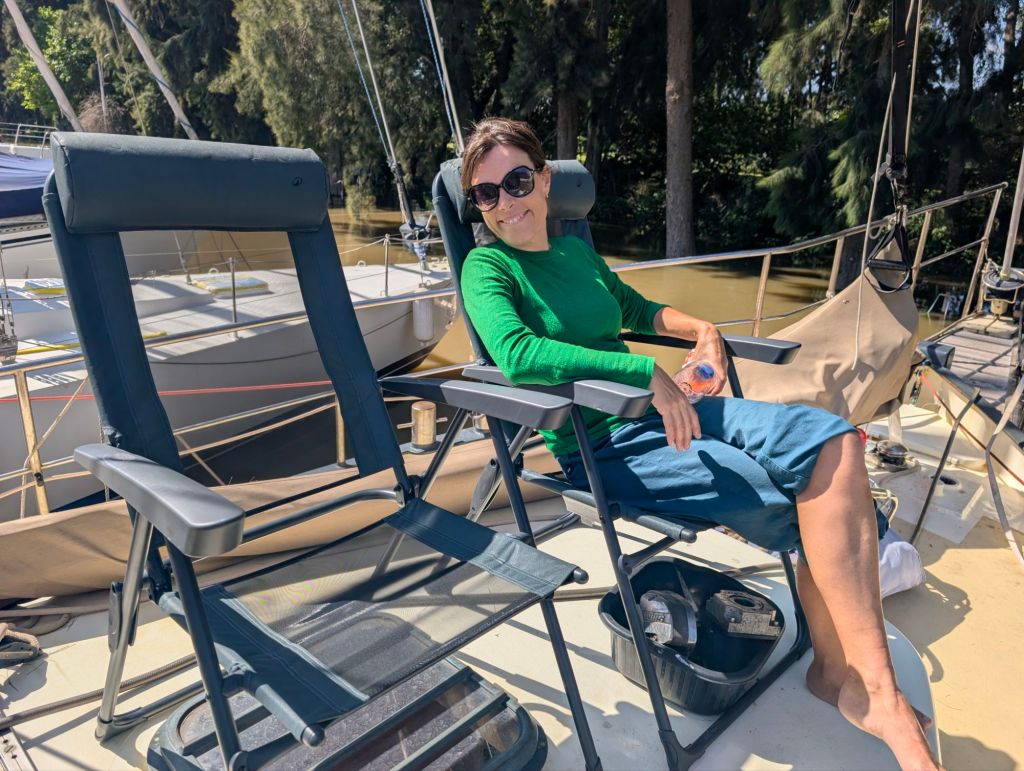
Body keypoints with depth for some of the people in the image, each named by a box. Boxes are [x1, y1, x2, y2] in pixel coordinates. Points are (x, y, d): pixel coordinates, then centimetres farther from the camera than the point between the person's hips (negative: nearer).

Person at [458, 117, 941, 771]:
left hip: (663, 411, 7)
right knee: (807, 504, -17)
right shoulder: (487, 268, -6)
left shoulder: (575, 249, 15)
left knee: (832, 442, -13)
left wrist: (698, 328, 10)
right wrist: (648, 372, -27)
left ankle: (841, 670, -9)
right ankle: (868, 689, 5)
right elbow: (516, 352, -26)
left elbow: (635, 308, 31)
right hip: (599, 447, -7)